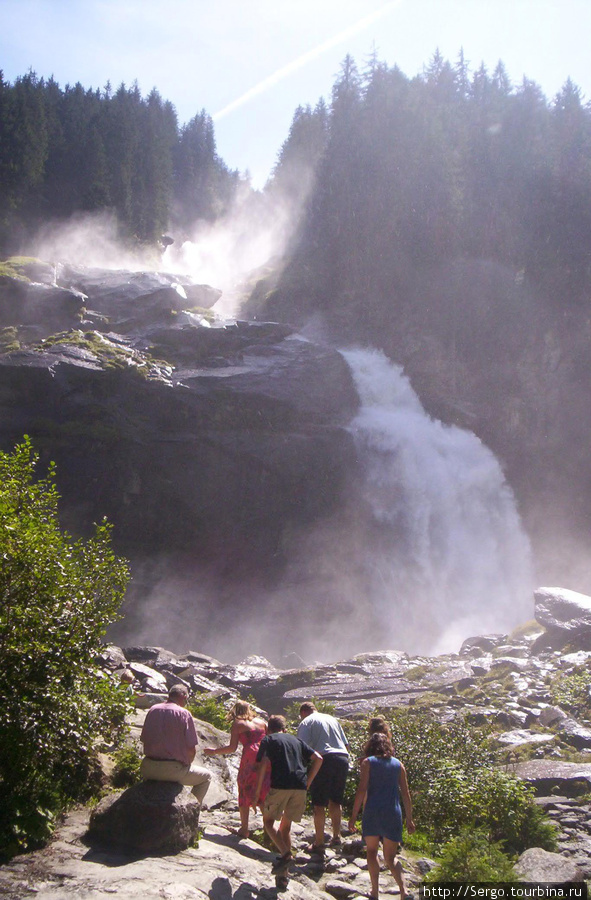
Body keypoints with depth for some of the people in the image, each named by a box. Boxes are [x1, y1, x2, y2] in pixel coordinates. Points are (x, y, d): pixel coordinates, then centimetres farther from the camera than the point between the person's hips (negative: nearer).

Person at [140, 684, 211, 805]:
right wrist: (186, 764, 10)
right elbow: (191, 749, -10)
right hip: (174, 769, -5)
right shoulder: (184, 714, -9)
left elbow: (143, 740, 10)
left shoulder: (152, 710, 6)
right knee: (206, 777, 18)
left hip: (148, 768, 5)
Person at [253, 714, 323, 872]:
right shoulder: (296, 740, 24)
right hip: (300, 787, 4)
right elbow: (318, 758, 16)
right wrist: (307, 782, 17)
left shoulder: (268, 739, 12)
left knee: (268, 820, 11)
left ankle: (285, 853, -12)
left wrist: (258, 790, -1)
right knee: (286, 825, 18)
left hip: (280, 785, -4)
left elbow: (263, 763, -4)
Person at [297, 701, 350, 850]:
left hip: (325, 759, -6)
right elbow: (346, 745, 23)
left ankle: (319, 842, 5)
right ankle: (336, 836, 22)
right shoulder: (332, 719, 24)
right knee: (336, 800, 19)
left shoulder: (306, 722, 6)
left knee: (319, 803, 2)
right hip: (343, 758, 6)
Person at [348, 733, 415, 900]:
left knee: (372, 851, 16)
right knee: (391, 857, 9)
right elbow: (406, 794, 9)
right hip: (393, 814, 2)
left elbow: (362, 790, -6)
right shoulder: (398, 764, 10)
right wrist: (409, 819, 15)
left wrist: (354, 816, -4)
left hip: (372, 812, -2)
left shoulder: (368, 762, 2)